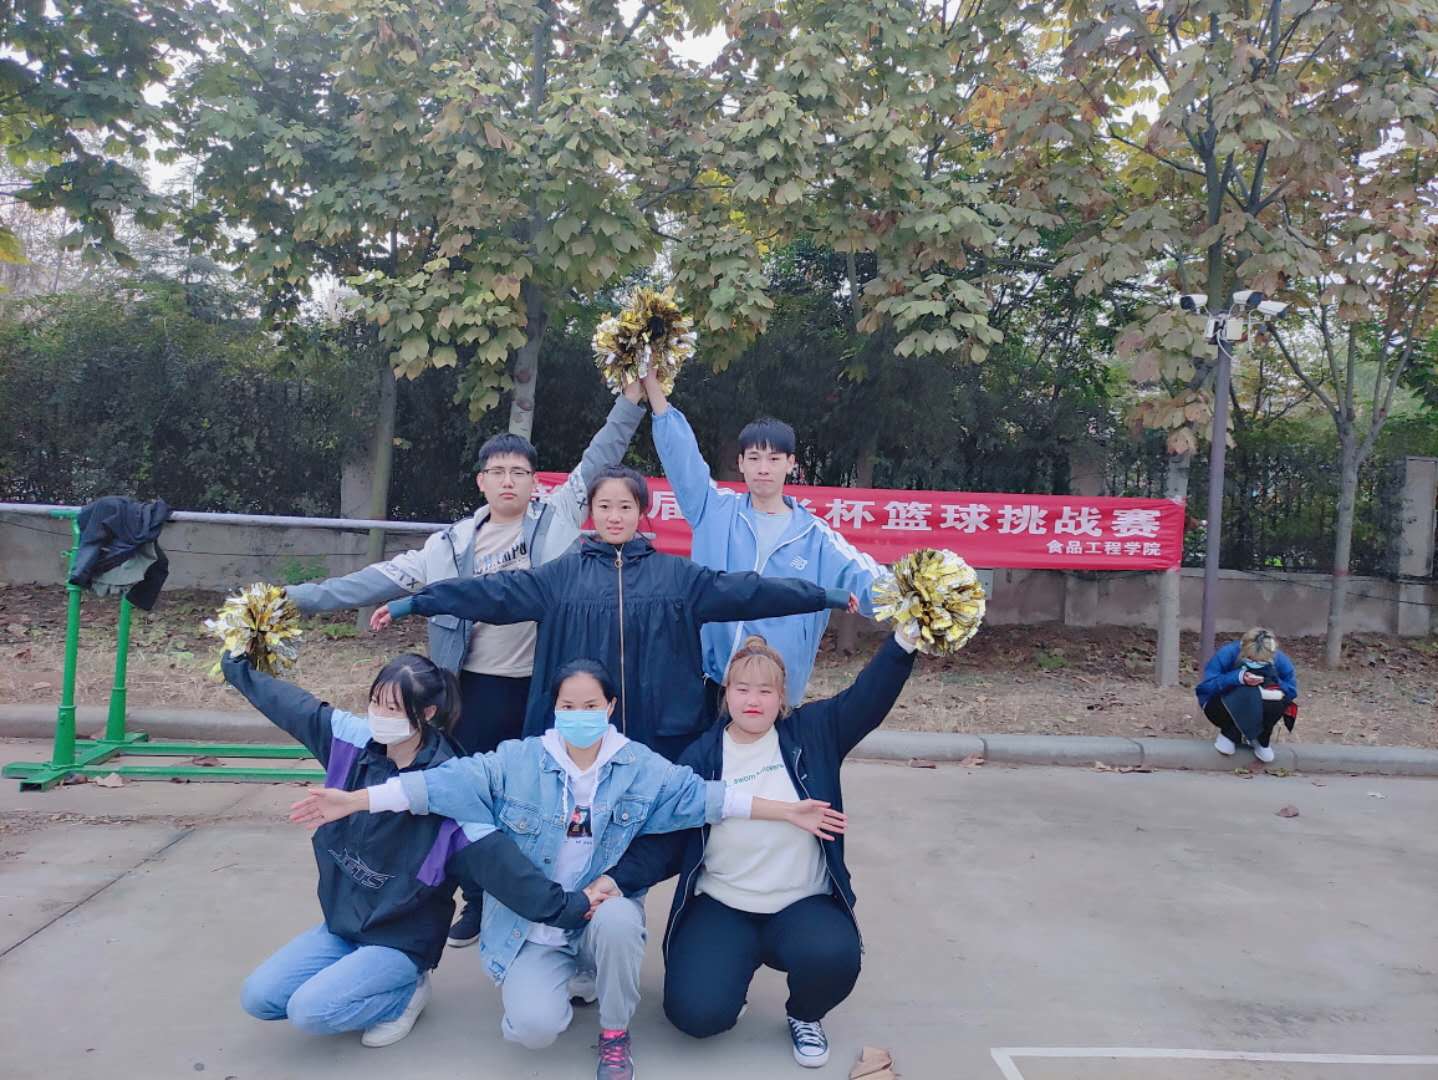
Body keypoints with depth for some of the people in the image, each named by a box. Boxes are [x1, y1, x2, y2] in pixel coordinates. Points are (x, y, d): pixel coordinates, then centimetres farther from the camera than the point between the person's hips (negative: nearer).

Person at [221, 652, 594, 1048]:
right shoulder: (354, 738, -8)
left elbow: (495, 858, -26)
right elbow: (290, 705, 7)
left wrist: (567, 906, -33)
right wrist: (235, 665, 18)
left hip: (401, 940, -6)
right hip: (340, 925, 6)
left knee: (309, 1010, -21)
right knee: (257, 998, -1)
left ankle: (405, 993, 5)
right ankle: (387, 985, 14)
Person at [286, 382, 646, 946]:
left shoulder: (557, 517, 2)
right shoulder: (454, 543, 7)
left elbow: (600, 459, 1)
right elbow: (386, 576, 6)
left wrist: (632, 396, -6)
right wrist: (301, 597, 1)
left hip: (546, 685, -2)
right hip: (481, 687, 2)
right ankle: (479, 903, 30)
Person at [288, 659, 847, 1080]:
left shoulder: (642, 768, -3)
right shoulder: (516, 762, -5)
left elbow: (706, 796, -5)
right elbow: (443, 782, -10)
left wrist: (787, 812, -11)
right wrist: (354, 800, -18)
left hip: (605, 910, 1)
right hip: (531, 923, 0)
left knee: (617, 919, -36)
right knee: (533, 1028, -24)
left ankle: (615, 1035, -5)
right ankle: (557, 982, 16)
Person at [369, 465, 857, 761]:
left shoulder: (676, 574, 5)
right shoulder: (563, 574, 4)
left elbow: (742, 591, 1)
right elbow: (496, 592, -1)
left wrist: (824, 595, -4)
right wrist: (413, 603, -7)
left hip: (657, 732, 1)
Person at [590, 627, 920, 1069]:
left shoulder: (811, 733, -3)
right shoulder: (700, 757, -2)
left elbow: (867, 698, -14)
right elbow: (666, 838, -1)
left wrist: (905, 638, -28)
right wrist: (619, 876, -16)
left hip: (803, 906, 0)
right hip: (721, 907, 0)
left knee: (834, 956, -31)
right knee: (695, 1013, -18)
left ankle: (805, 1017, 7)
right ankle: (739, 961, 19)